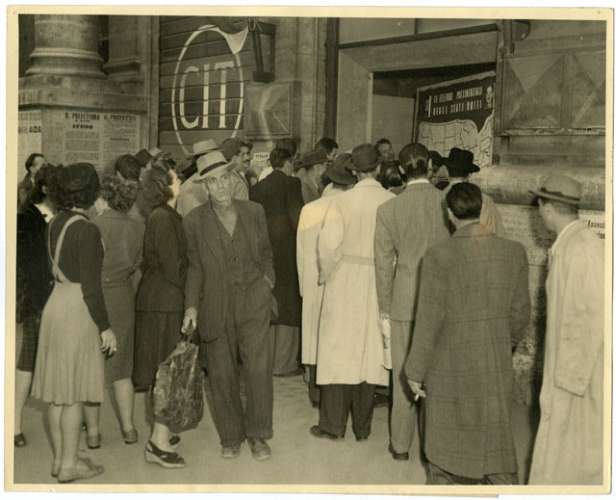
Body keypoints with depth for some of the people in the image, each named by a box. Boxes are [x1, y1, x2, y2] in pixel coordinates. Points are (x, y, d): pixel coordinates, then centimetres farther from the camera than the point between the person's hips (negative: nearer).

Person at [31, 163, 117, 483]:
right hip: (78, 311, -8)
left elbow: (56, 269, 11)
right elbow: (90, 285, -19)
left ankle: (59, 459, 23)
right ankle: (69, 465, 10)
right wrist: (105, 327, -13)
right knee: (74, 394, 1)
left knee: (59, 391, 13)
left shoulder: (55, 223, 6)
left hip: (56, 303, 8)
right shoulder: (87, 230, -18)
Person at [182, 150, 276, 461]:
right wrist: (191, 305, -6)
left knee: (259, 367, -6)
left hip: (253, 299, 0)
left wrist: (268, 279, 4)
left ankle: (257, 435, 12)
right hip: (216, 306, 0)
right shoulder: (194, 221, 0)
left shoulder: (254, 212, 5)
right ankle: (231, 437, 25)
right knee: (222, 375, 7)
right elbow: (194, 267, 2)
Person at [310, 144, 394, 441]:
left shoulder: (341, 202, -12)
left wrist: (326, 274, 2)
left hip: (345, 282, -2)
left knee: (340, 350, 8)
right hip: (379, 286, 2)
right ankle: (362, 427, 21)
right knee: (369, 352, 12)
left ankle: (333, 425, 14)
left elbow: (328, 244, -15)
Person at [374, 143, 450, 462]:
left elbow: (384, 264, -2)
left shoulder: (388, 210, -8)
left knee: (404, 374, 12)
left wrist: (385, 308, 8)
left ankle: (401, 444, 22)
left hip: (406, 301, 0)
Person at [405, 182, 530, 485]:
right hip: (497, 366, 3)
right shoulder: (514, 252, -6)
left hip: (450, 366, -3)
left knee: (445, 438, 18)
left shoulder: (438, 256, -17)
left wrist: (415, 370, -4)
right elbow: (520, 313, 2)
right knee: (496, 439, 15)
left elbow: (429, 320, -15)